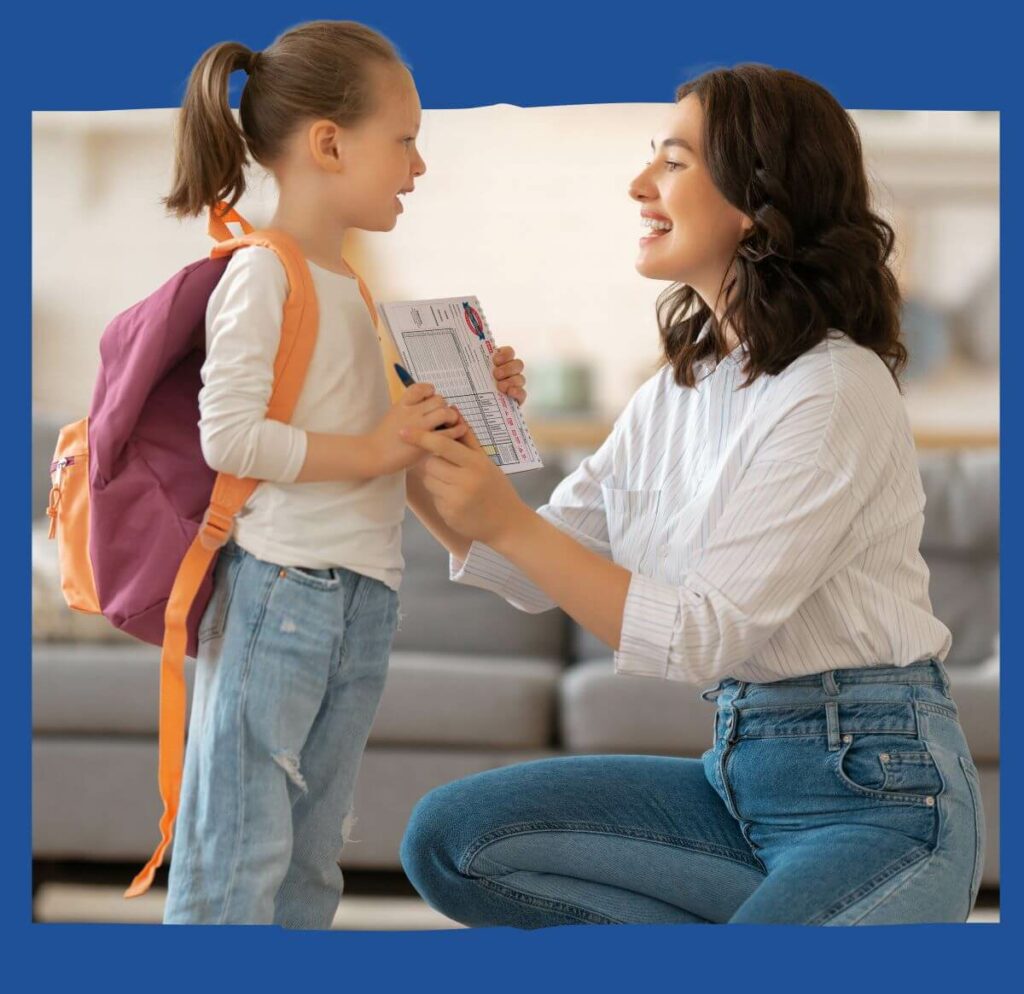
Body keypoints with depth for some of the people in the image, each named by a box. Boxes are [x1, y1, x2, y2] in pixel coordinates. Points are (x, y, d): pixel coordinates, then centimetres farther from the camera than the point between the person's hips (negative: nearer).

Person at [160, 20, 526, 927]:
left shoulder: (353, 287, 16)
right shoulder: (262, 277, -11)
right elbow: (228, 436, -20)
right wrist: (371, 449, -19)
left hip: (364, 600, 9)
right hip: (278, 589, -9)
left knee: (311, 860, 14)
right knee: (240, 854, -5)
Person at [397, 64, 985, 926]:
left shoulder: (834, 391, -16)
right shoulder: (677, 393, 10)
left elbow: (703, 637, -20)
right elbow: (530, 575, 10)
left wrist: (506, 520, -22)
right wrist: (415, 461, -4)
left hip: (878, 792, -8)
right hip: (740, 772, 8)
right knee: (451, 839, -6)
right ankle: (790, 916, 1)